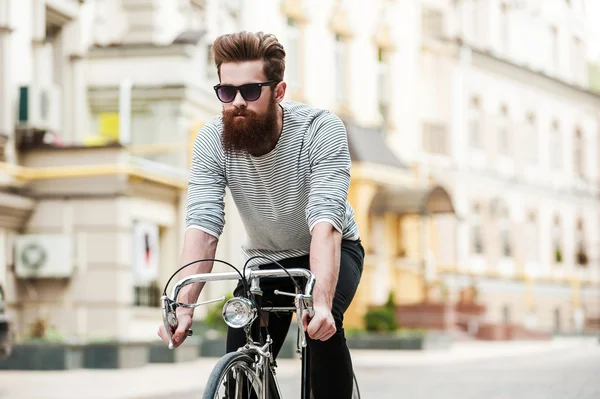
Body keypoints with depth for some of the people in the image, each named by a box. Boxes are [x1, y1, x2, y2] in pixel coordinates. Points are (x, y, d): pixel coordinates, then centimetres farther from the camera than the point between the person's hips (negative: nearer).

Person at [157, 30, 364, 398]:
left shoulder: (321, 130, -29)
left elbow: (325, 220, -39)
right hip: (265, 259, 3)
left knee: (323, 323, -32)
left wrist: (321, 302, -53)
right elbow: (202, 226, -29)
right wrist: (183, 305, -44)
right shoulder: (211, 141, -20)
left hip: (332, 252, -3)